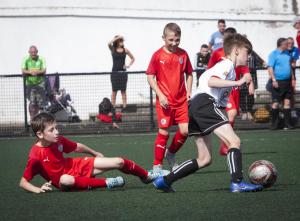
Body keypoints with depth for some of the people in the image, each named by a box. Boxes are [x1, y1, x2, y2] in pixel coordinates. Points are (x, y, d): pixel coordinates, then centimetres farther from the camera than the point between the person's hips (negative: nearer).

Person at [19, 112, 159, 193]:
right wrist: (38, 190, -39)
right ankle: (106, 183, -29)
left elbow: (77, 147, 11)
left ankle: (146, 176, 29)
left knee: (119, 162, 1)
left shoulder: (59, 141, -10)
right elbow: (23, 182, -21)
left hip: (77, 166, 6)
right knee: (65, 179, -45)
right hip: (65, 179, -5)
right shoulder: (35, 155, -26)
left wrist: (95, 153, 26)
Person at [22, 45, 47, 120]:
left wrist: (37, 72, -25)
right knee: (32, 102, -9)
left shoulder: (41, 59, 1)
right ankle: (32, 119, -4)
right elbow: (23, 71, -5)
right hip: (30, 83, -1)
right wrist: (31, 72, -23)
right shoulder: (26, 60, 2)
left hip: (40, 83, 1)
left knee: (40, 102, 0)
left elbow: (44, 71, -6)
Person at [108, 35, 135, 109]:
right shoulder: (113, 49, 2)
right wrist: (117, 38, -14)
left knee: (123, 91, 2)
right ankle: (113, 107, 3)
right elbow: (109, 44, -19)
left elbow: (132, 58, 16)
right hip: (115, 72, -1)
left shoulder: (125, 50, 6)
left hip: (123, 72, 1)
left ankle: (124, 107, 2)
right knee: (114, 90, 1)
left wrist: (129, 65, 1)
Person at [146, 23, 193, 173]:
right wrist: (160, 95, -11)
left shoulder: (183, 54, 3)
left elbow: (189, 74, 15)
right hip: (164, 101, -3)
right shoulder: (158, 55, -6)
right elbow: (150, 76, -3)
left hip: (181, 100, 3)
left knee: (185, 130, -3)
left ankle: (171, 154, 23)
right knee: (164, 132, -3)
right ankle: (157, 165, 8)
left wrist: (188, 93, 4)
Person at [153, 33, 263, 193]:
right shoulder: (227, 64, 1)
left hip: (194, 108, 10)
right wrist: (238, 82, -17)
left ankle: (164, 181, 12)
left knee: (204, 159, 11)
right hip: (205, 103, -10)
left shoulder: (225, 65, 32)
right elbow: (212, 81, -17)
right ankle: (237, 183, -31)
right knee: (234, 141, -17)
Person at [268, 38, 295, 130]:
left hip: (287, 81, 6)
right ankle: (274, 124, 4)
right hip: (278, 82, -6)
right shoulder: (273, 54, -8)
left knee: (287, 102, 5)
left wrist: (292, 78, 16)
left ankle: (287, 123, 8)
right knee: (275, 103, -3)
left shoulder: (287, 53, 13)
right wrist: (274, 80, -21)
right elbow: (270, 68, -13)